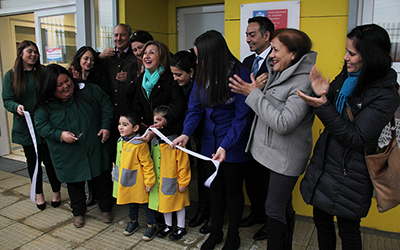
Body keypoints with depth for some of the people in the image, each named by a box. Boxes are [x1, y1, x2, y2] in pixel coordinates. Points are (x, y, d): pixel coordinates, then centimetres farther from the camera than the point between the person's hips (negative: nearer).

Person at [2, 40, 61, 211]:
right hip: (25, 126, 1)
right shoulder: (11, 75, 3)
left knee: (49, 159, 2)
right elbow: (7, 100, 1)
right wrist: (17, 107, -21)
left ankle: (56, 192, 22)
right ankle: (39, 194, 29)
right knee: (33, 161, 12)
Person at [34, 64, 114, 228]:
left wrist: (106, 126, -7)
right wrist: (59, 134, -19)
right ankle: (78, 213, 36)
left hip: (96, 150, 0)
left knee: (103, 180, 11)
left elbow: (106, 105, 2)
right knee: (75, 184, 14)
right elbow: (41, 125, -3)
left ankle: (106, 209, 31)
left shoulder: (90, 91, -5)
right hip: (69, 157, 0)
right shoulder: (45, 105, -5)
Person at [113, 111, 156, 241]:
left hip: (138, 182, -7)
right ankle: (133, 222, 43)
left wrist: (149, 181, -17)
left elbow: (147, 164, -20)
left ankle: (151, 225, 25)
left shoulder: (140, 144, -24)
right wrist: (118, 174, 22)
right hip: (126, 181, 7)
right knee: (131, 202, 23)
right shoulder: (121, 141, 2)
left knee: (144, 203, 7)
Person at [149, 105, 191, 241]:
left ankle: (181, 227, 33)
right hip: (159, 182, 6)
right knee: (164, 203, 21)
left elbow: (183, 164, -17)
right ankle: (168, 226, 42)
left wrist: (183, 182, -14)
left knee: (178, 203, 12)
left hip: (173, 182, -6)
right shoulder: (154, 141, 0)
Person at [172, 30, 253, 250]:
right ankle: (215, 232, 40)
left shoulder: (239, 74, -20)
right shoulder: (203, 75, -2)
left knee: (233, 190, 12)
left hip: (233, 145, -5)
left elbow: (242, 116, -19)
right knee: (215, 188, 19)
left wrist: (226, 146, -25)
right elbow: (195, 108, -2)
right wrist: (186, 133, -18)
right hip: (210, 142, 5)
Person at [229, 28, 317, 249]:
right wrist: (256, 89, -1)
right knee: (284, 206, 21)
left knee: (274, 208, 2)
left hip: (286, 157, -9)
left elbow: (283, 123, -26)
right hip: (273, 151, 9)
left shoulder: (304, 83, -20)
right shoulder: (278, 73, 8)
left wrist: (254, 94, -22)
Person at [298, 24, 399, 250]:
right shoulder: (347, 76, 0)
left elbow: (356, 138, -22)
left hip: (350, 172, -6)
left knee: (348, 229, 14)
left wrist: (323, 106, -28)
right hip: (324, 161, 6)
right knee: (322, 221, 20)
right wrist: (322, 95, -12)